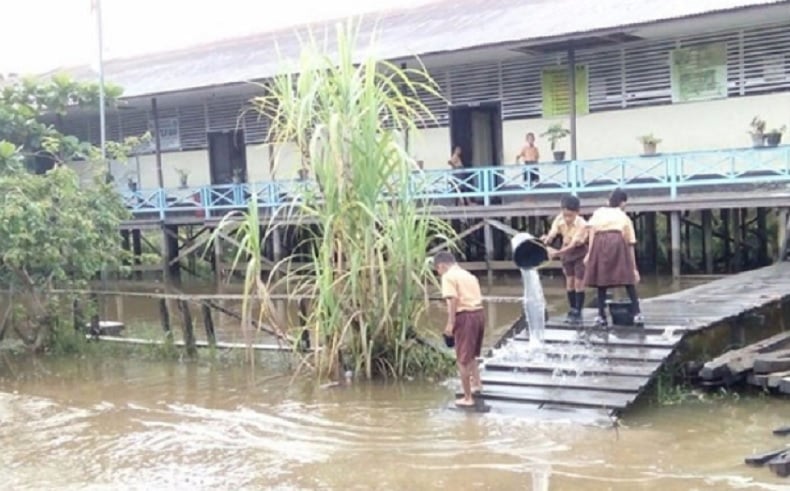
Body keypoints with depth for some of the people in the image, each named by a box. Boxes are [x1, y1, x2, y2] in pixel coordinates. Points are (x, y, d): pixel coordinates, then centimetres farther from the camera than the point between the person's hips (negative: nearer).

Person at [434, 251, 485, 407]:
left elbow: (454, 299, -16)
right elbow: (477, 297, 16)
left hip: (465, 316, -8)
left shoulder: (448, 276, -3)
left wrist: (450, 323, -17)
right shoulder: (468, 275, 21)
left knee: (463, 359, 0)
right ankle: (476, 384, 26)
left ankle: (467, 398, 4)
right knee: (471, 355, 27)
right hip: (479, 314, 8)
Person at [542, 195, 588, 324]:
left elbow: (574, 244, -35)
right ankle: (572, 310, 17)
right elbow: (551, 234, -27)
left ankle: (578, 312, 5)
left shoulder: (581, 224, -31)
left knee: (579, 283, -5)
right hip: (566, 252, 4)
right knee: (569, 282, 6)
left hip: (580, 252, -4)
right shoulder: (559, 220, -18)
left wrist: (558, 253, -49)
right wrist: (546, 240, -52)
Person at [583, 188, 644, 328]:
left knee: (601, 280, 7)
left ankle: (601, 317, 8)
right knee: (628, 280, 7)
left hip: (600, 242, 0)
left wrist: (589, 253, 3)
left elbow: (592, 230, 6)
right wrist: (634, 268, 28)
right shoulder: (624, 217, 28)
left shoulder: (599, 212, 27)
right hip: (618, 242, 0)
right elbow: (630, 245, 26)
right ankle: (637, 314, 1)